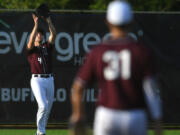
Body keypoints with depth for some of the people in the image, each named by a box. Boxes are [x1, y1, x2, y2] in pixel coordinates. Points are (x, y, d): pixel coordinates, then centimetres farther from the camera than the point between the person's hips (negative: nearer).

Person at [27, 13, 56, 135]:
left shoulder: (47, 47, 14)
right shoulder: (31, 49, 5)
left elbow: (53, 35, 0)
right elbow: (31, 41, -18)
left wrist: (49, 21, -13)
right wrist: (36, 24, -24)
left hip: (49, 80, 5)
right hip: (37, 80, -5)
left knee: (48, 108, 9)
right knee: (43, 106, -19)